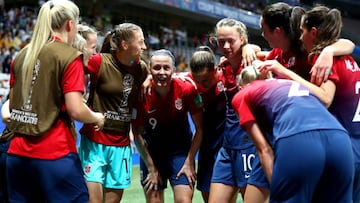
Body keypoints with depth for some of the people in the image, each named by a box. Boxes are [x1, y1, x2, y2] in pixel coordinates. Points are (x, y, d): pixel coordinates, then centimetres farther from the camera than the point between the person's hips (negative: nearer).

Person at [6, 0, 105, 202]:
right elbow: (76, 110, -14)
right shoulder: (70, 57, -8)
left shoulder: (22, 55, 11)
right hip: (54, 155, -7)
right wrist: (97, 118, 4)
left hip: (17, 154, 7)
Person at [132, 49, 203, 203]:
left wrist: (189, 162, -8)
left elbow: (199, 129, -8)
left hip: (181, 151, 0)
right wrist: (151, 168, -6)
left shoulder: (187, 89, -18)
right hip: (151, 153, 0)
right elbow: (137, 134, -8)